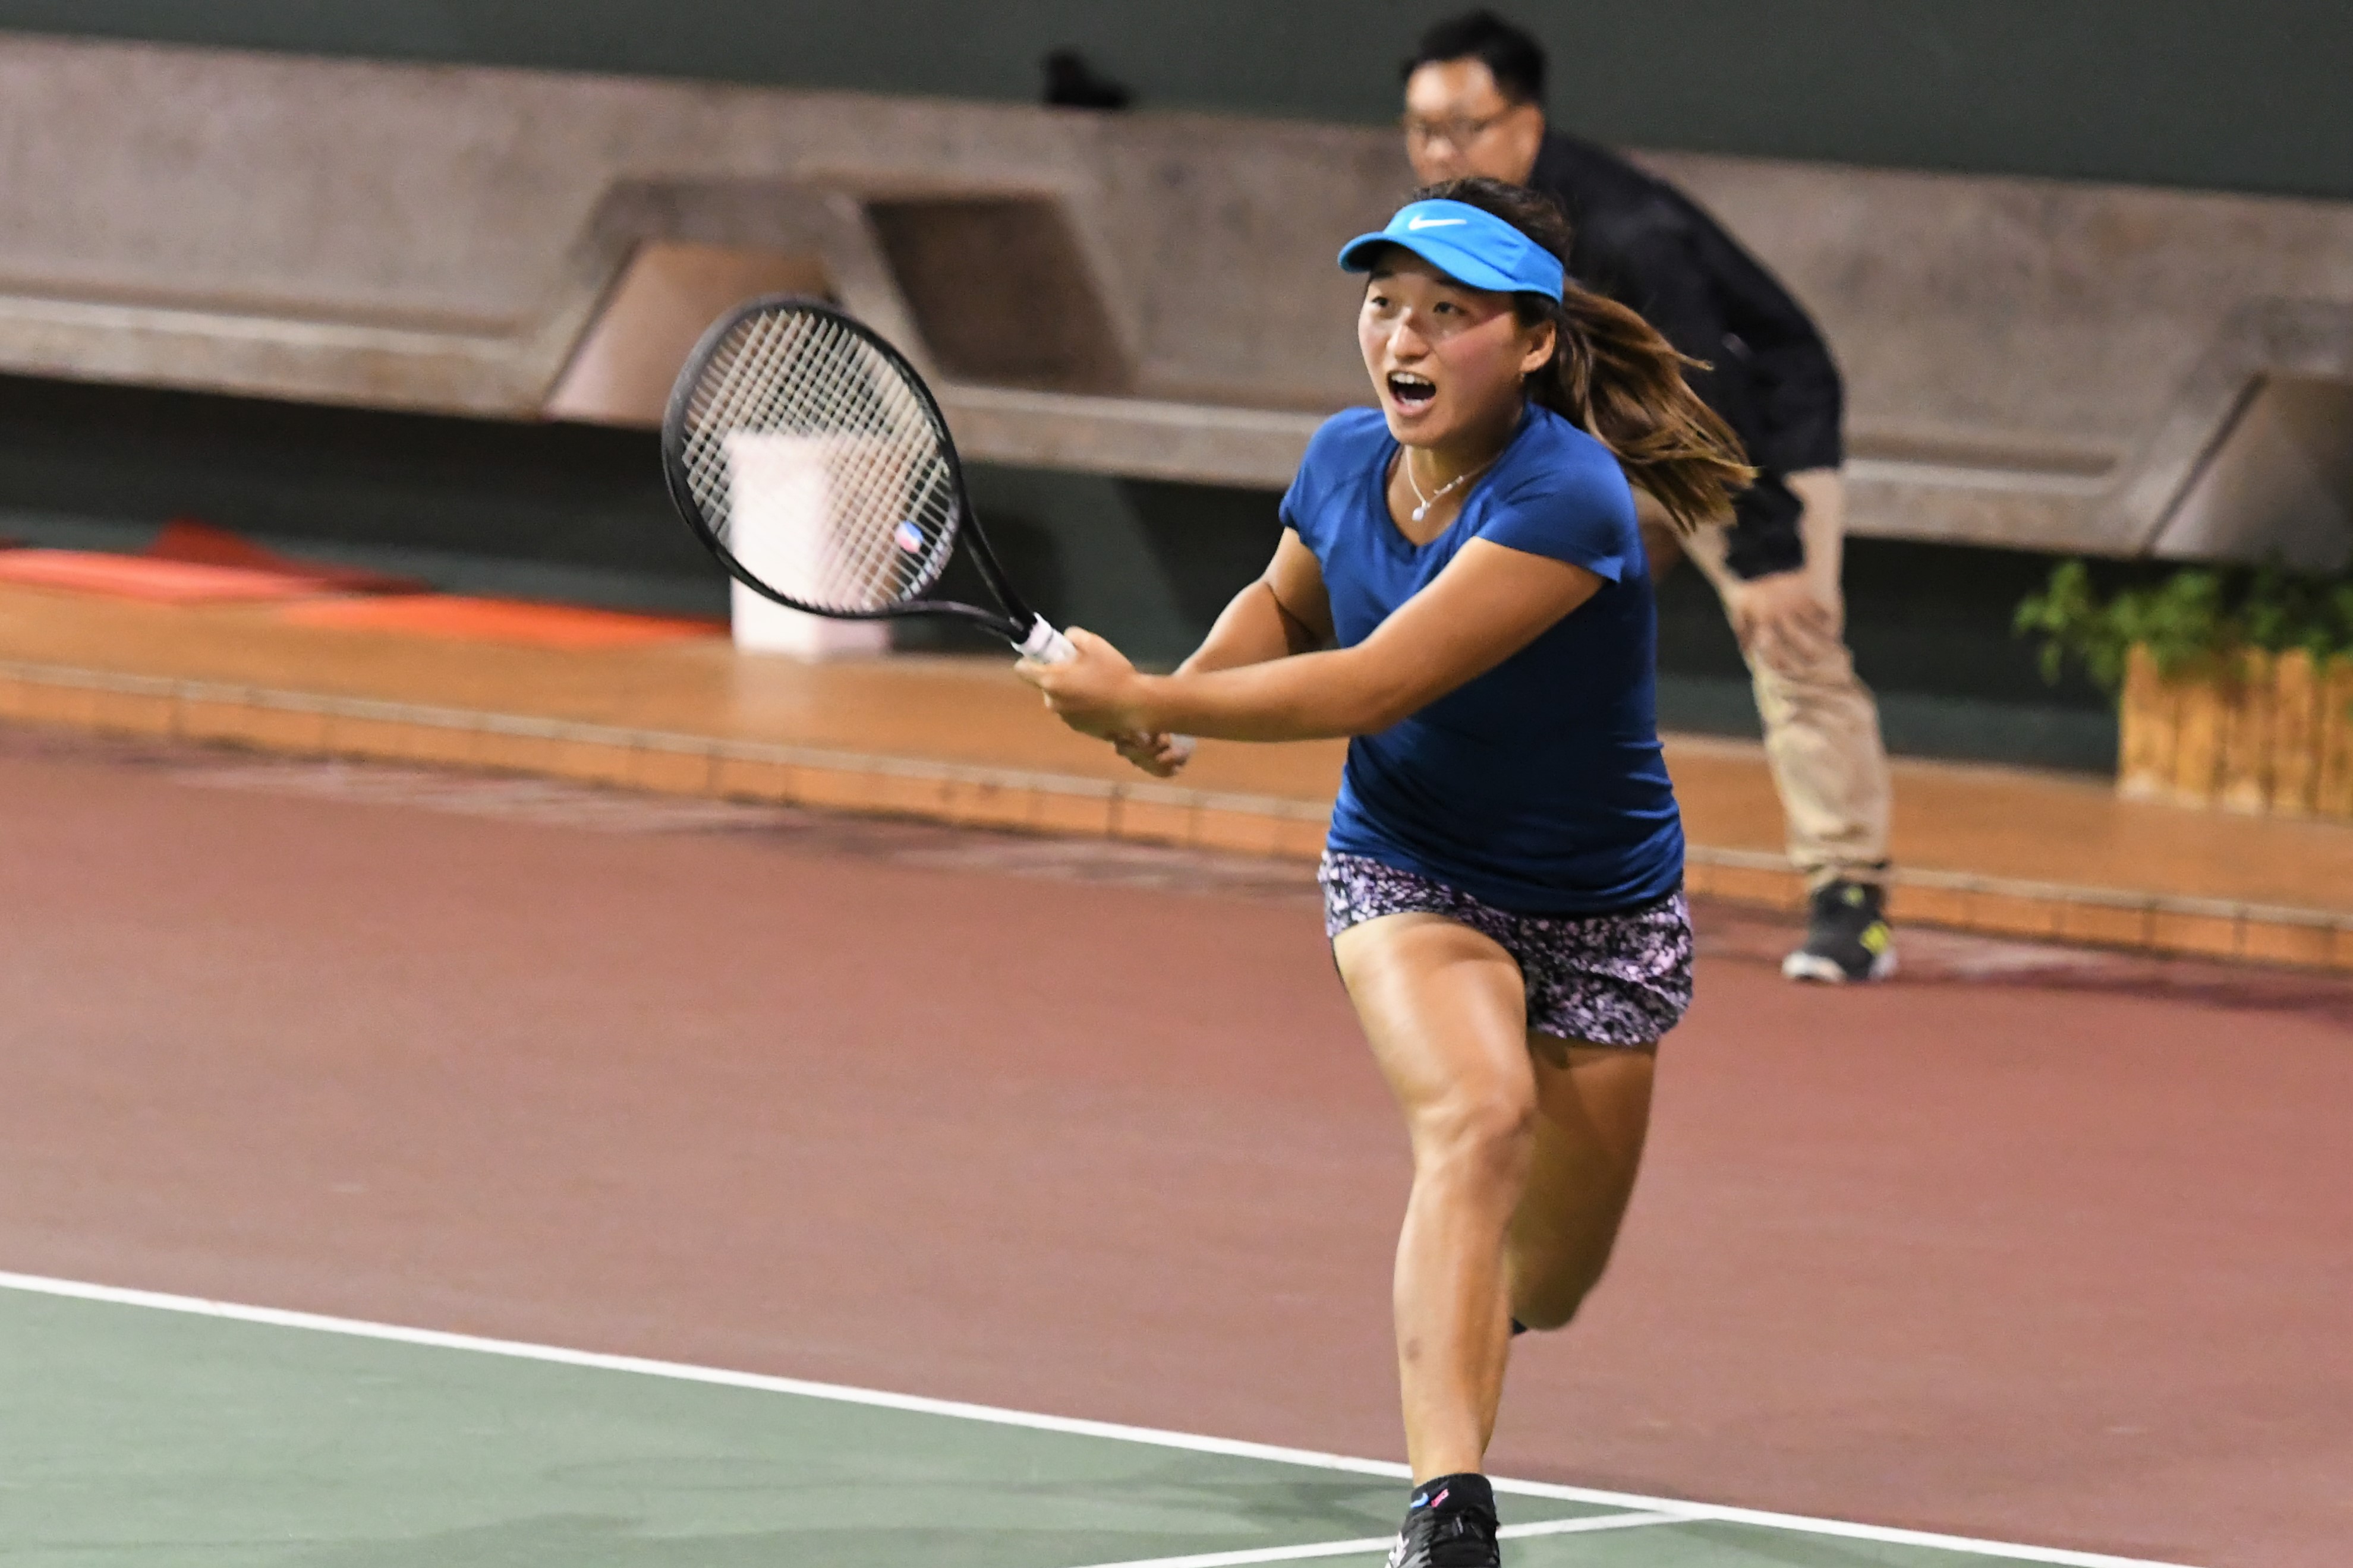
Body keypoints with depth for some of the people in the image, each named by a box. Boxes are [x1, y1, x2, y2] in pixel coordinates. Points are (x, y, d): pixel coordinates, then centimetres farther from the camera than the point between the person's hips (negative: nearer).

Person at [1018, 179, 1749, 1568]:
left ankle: (1447, 1300, 50)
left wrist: (1140, 700, -27)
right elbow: (1284, 605, 15)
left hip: (1601, 912, -2)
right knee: (1478, 1116, -30)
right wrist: (1181, 698, -6)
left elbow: (1369, 686, -33)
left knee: (1545, 1285, 10)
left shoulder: (1567, 503, -30)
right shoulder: (1348, 459, -9)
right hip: (1405, 872, 2)